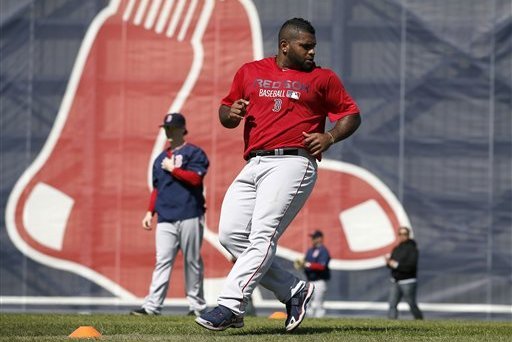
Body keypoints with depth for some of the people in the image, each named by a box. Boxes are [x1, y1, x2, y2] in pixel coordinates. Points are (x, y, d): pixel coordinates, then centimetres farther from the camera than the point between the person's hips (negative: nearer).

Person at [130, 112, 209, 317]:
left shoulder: (193, 153, 2)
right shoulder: (161, 159, 21)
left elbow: (195, 178, -13)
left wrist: (173, 169, -7)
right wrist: (150, 212, 14)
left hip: (189, 217, -5)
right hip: (165, 219, 5)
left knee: (192, 261, -1)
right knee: (162, 261, -3)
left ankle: (196, 305, 6)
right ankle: (152, 306, -11)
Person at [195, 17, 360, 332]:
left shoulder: (322, 78, 11)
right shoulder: (249, 72, 18)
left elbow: (351, 114, 14)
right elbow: (225, 113, 24)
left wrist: (330, 137, -5)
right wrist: (231, 113, -1)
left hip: (293, 162, -5)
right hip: (253, 166, 5)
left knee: (262, 236, -18)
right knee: (230, 235, -6)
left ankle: (230, 306, -25)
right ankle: (294, 291, 5)